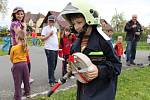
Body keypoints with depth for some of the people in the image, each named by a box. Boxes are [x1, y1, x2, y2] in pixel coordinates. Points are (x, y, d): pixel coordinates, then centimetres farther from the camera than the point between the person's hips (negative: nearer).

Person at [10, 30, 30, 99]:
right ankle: (27, 93, 34)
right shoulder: (25, 47, -2)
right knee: (26, 79, 19)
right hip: (24, 64, 4)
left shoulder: (13, 48, -14)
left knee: (17, 82, 4)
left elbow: (11, 58, -2)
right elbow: (26, 55, 7)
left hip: (17, 65, -4)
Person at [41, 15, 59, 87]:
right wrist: (49, 35, -19)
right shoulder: (45, 28, -5)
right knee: (51, 65, -7)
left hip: (55, 49, 7)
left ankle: (52, 78, 26)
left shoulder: (55, 28, 17)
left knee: (54, 65, 13)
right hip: (49, 49, -7)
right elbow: (42, 38, -10)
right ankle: (51, 81, -2)